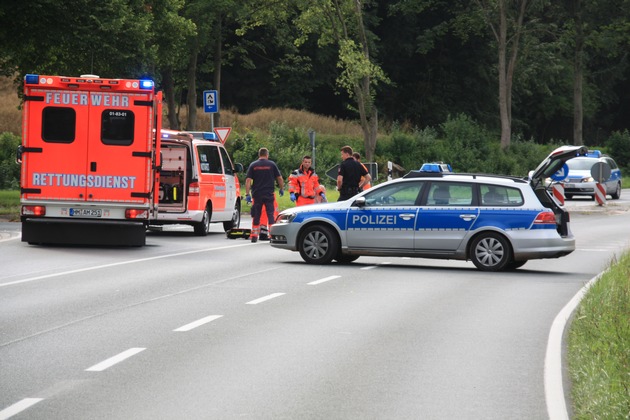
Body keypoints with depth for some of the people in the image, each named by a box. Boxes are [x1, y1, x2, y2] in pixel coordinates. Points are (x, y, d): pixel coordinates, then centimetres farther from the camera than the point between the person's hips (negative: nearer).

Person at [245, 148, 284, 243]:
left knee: (256, 215, 9)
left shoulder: (253, 165, 3)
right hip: (269, 194, -1)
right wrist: (282, 189, 19)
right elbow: (280, 178, 4)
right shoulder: (271, 164, 1)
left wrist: (247, 194, -3)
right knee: (270, 214, 3)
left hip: (257, 194, 1)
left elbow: (248, 180, -3)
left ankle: (254, 236, 11)